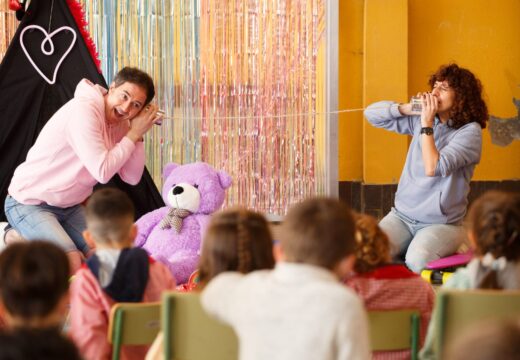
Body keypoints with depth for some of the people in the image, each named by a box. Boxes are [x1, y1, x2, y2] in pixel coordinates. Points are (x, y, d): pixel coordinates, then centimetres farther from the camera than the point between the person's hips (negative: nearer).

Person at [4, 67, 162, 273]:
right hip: (29, 203, -9)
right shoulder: (84, 110, -25)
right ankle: (18, 239, 0)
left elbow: (132, 178, -2)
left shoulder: (120, 123, 1)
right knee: (72, 264, -27)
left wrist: (137, 135, -12)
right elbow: (103, 171, -30)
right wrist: (133, 135, -21)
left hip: (69, 207, 9)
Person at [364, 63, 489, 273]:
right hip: (402, 215, 4)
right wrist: (406, 108, -7)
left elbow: (433, 168, -21)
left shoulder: (470, 131, -10)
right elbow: (372, 113, 8)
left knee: (416, 261, -34)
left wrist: (426, 124, -17)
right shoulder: (418, 119, 6)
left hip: (441, 223, -4)